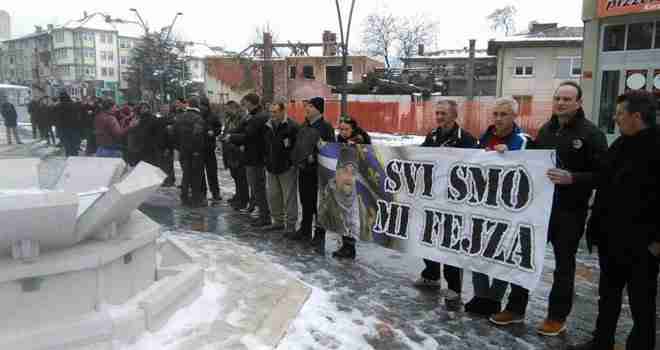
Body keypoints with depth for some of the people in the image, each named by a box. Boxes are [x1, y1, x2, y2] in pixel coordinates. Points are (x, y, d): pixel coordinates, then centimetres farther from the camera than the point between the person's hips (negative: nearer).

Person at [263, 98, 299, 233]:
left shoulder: (292, 126, -13)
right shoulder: (268, 126, 9)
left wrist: (293, 161, -13)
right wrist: (267, 161, 16)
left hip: (287, 168, -7)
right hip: (271, 167, 7)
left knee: (289, 197, 0)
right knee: (273, 196, 14)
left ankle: (291, 224, 9)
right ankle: (278, 221, 28)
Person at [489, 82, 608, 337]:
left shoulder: (591, 134, -8)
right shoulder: (546, 129, 11)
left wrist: (572, 178, -28)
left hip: (570, 211, -5)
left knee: (564, 263, 9)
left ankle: (557, 317, 25)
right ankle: (515, 309, 24)